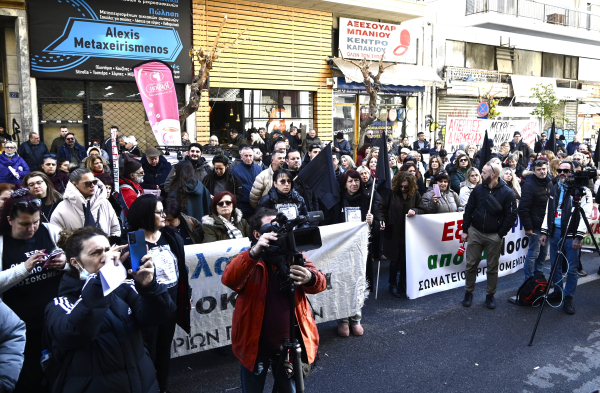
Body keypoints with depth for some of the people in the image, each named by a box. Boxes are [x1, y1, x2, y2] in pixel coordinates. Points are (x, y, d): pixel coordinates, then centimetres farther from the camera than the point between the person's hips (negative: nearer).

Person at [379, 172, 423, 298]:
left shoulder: (415, 195, 2)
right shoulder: (391, 193, -8)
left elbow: (421, 209, 9)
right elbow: (382, 208, -3)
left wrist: (414, 211, -13)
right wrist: (382, 221, -18)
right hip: (393, 232, -3)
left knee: (405, 259, 9)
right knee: (395, 259, 5)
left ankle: (403, 283, 27)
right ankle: (392, 285, 20)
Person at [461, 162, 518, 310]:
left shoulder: (507, 193, -8)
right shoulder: (478, 189, 0)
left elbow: (511, 216, -5)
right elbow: (468, 210, 5)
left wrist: (500, 234, -8)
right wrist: (465, 230, 2)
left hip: (494, 236, -2)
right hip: (475, 232, 2)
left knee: (492, 267, 9)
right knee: (471, 264, 6)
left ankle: (490, 295, 23)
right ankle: (468, 293, 20)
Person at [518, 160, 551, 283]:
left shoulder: (550, 183, 8)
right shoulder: (529, 185, -14)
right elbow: (523, 208, -18)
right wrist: (527, 227, -19)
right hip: (536, 225, -7)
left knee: (543, 252, 14)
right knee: (534, 252, -3)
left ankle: (537, 275, 28)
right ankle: (528, 279, 6)